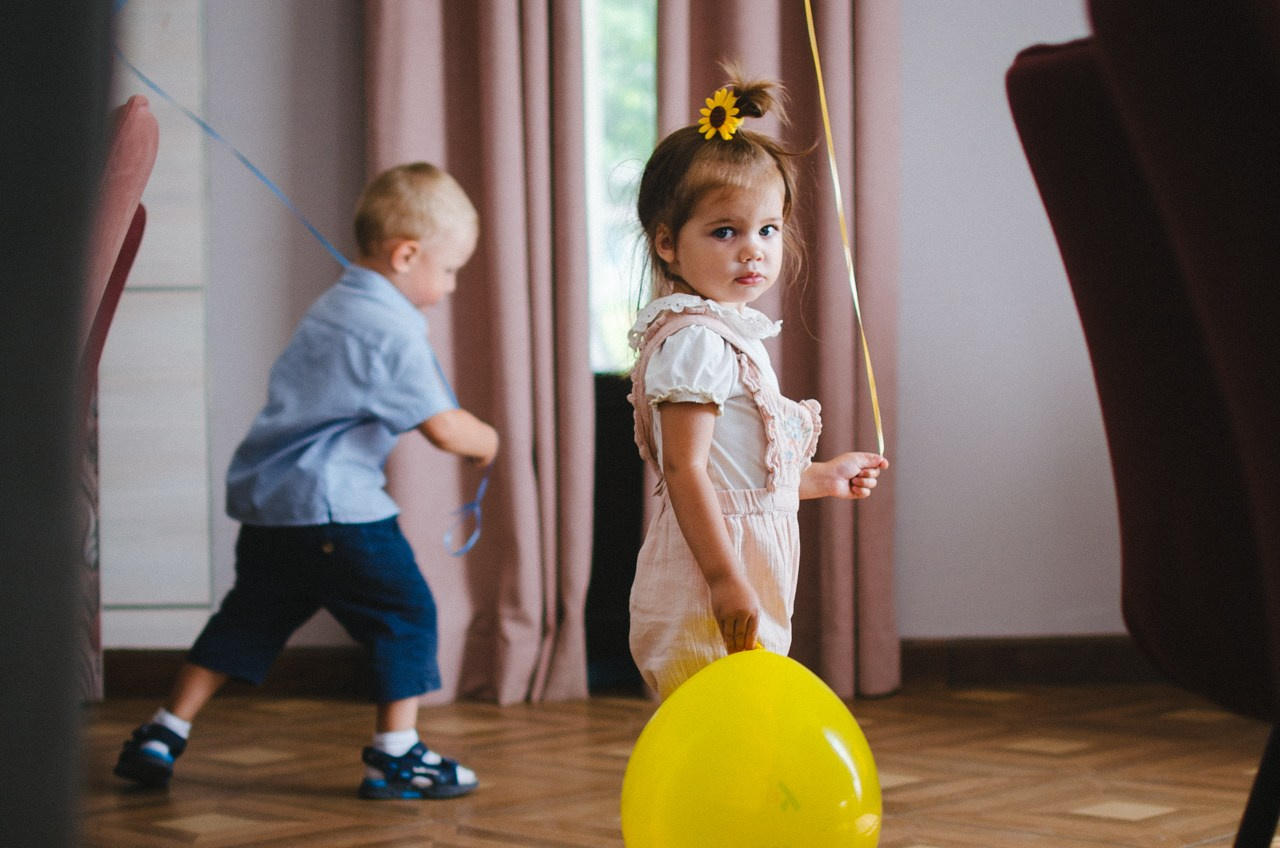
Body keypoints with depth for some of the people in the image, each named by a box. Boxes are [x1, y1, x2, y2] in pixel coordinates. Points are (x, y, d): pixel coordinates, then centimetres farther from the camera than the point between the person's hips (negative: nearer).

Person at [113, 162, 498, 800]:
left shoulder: (330, 308, 17)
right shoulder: (395, 332, -12)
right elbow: (443, 427, -15)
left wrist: (463, 428, 21)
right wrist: (483, 440, 6)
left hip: (264, 499, 9)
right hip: (333, 509, -9)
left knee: (249, 617, 18)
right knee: (405, 612, 2)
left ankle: (162, 736, 19)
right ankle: (395, 756, 4)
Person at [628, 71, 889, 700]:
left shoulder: (728, 331, 16)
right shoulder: (695, 340, -16)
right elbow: (684, 470, -22)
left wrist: (821, 478, 30)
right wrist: (726, 583, -25)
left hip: (743, 578, 11)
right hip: (707, 598, -11)